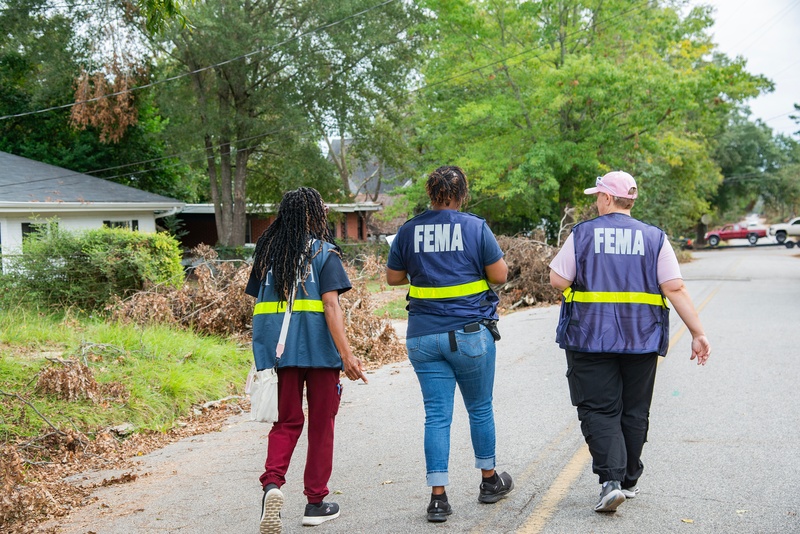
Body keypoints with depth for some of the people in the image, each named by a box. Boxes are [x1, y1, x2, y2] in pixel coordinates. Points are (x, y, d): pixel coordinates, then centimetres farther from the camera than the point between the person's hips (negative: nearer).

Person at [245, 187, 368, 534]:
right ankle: (315, 503, 18)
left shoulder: (267, 252, 10)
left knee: (286, 423, 12)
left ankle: (272, 483, -15)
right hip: (318, 349, -4)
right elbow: (330, 305, -14)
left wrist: (264, 353, 17)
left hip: (277, 348, 4)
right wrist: (346, 354, -16)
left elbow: (259, 303, 10)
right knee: (321, 424, 10)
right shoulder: (323, 252, -4)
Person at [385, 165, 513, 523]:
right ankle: (489, 481, 30)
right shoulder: (475, 227, -6)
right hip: (471, 332, -2)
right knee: (480, 408, 15)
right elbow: (499, 275, -4)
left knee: (437, 415, 3)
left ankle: (438, 496, -1)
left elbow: (393, 277, 10)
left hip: (423, 336, 2)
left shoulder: (408, 231, 2)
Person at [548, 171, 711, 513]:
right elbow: (675, 289, -5)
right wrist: (698, 334, -2)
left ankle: (612, 479, -13)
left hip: (590, 339, -2)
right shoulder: (655, 238, 1)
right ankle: (629, 481, 25)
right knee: (634, 412, 15)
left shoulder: (582, 234, -3)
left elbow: (558, 280, -5)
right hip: (641, 340, 2)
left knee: (598, 410, 3)